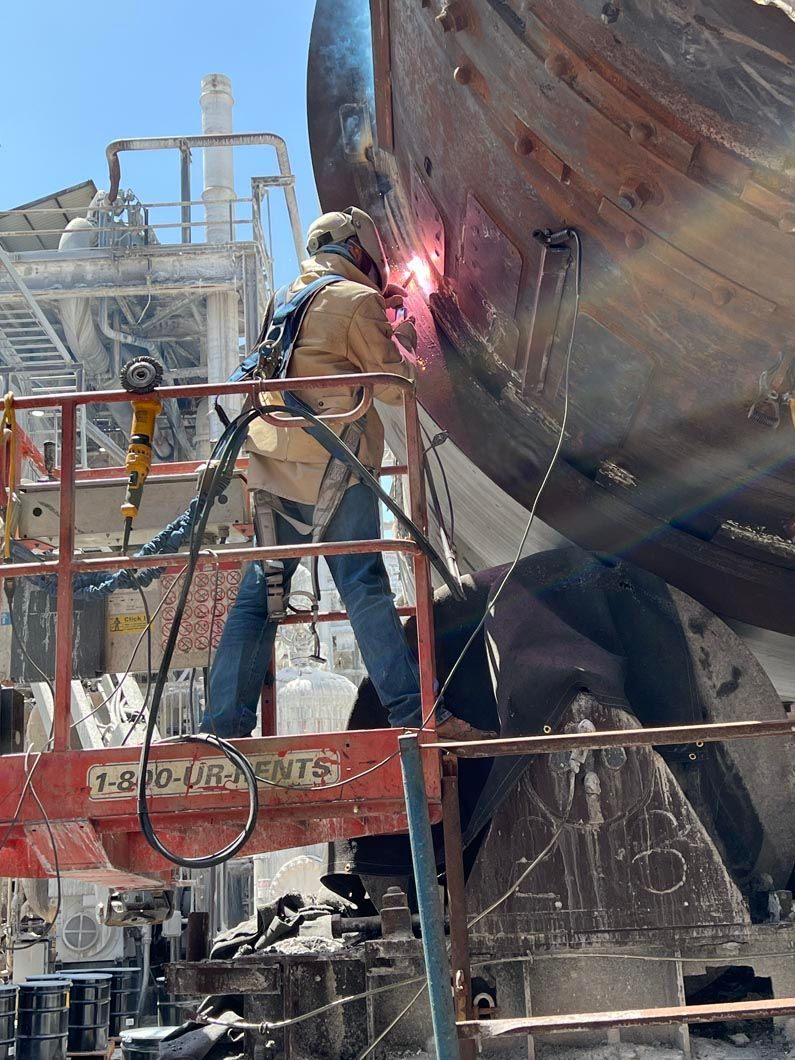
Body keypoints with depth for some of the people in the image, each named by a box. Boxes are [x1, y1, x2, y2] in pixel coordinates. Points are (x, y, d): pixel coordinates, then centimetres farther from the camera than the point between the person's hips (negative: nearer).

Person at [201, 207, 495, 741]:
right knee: (365, 587, -8)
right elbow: (394, 385, -2)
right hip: (331, 467, -7)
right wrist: (404, 339, 16)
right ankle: (417, 715, -5)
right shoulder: (357, 300, -3)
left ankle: (224, 722, 9)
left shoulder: (289, 296, 20)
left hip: (275, 463, 7)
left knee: (262, 590, 8)